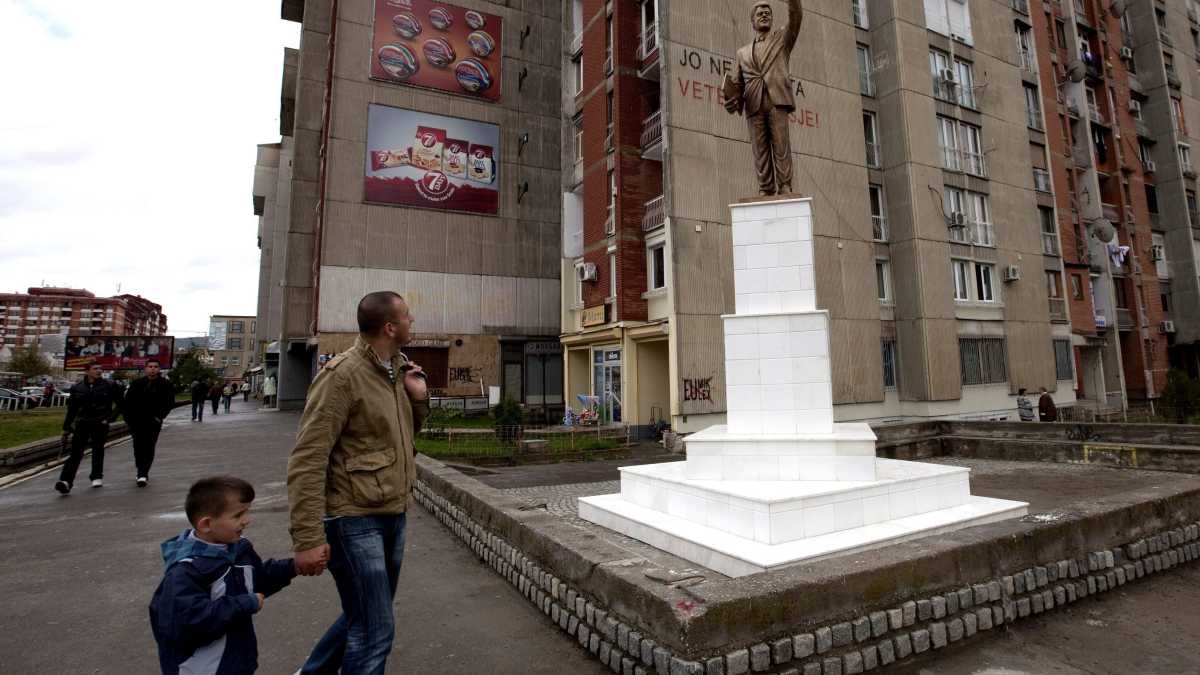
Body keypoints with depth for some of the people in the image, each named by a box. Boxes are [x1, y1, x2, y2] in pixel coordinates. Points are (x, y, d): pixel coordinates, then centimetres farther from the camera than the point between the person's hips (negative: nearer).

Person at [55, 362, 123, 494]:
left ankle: (97, 477, 20)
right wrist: (66, 428, 10)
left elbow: (120, 404, 6)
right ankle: (66, 481, -11)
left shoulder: (109, 386, 0)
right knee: (76, 452, -6)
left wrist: (110, 418, -4)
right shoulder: (77, 388, 5)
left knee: (98, 449, 5)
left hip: (100, 424, -1)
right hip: (82, 423, 1)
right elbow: (71, 409, 11)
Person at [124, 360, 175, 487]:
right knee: (138, 448, 6)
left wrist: (160, 416, -9)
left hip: (153, 422, -2)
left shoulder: (166, 384, -1)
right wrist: (128, 418, -1)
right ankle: (143, 473, 19)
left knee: (149, 449, -6)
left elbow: (170, 403, -1)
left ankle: (143, 474, -5)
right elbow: (128, 402, 7)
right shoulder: (136, 383, 5)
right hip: (136, 422, 2)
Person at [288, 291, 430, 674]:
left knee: (364, 616, 24)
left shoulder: (396, 371, 7)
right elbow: (307, 460, -19)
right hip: (355, 519, -8)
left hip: (393, 515, 8)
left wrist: (419, 398, 1)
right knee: (375, 631, 3)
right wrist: (308, 538, -22)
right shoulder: (342, 375, -17)